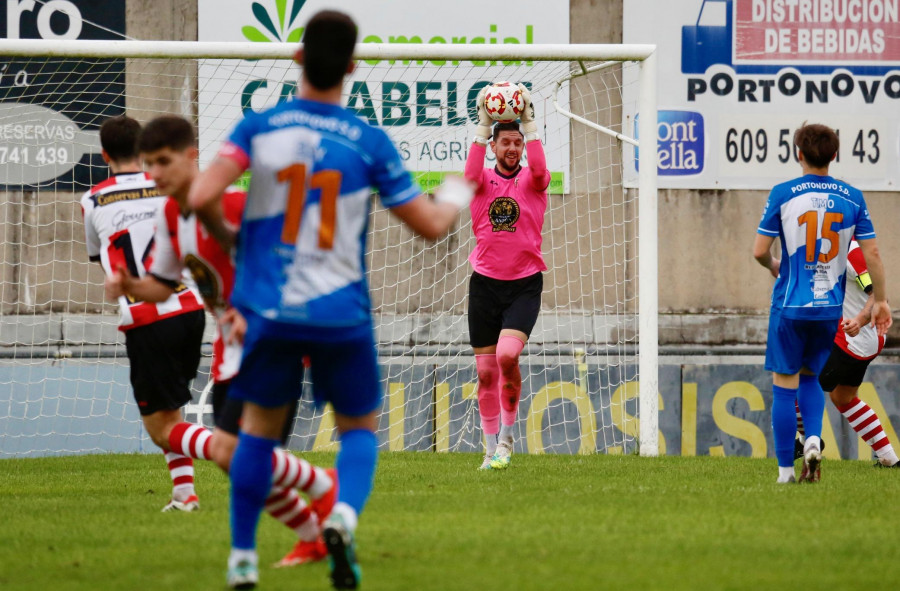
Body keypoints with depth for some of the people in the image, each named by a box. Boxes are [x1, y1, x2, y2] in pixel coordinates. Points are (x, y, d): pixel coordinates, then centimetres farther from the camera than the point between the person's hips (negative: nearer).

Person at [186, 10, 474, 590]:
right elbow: (430, 225, -1)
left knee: (259, 426, 17)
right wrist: (456, 197, 21)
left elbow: (202, 197, -16)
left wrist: (225, 235, 6)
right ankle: (344, 515, -13)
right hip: (342, 313, -1)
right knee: (359, 426, 16)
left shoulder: (259, 127, -6)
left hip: (269, 307, 1)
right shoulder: (370, 142, -7)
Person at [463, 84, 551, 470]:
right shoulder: (483, 182, 5)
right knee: (486, 371, 4)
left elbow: (539, 170, -21)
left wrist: (528, 122, -23)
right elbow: (470, 174, -19)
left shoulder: (532, 182, 3)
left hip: (524, 285, -2)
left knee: (508, 355, -23)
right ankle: (492, 450, 15)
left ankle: (507, 437, -5)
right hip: (485, 283, 2)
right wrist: (484, 123, -24)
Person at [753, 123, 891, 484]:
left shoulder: (783, 194, -6)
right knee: (810, 377, 21)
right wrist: (879, 301, 11)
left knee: (784, 386, 5)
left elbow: (759, 251, -5)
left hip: (790, 306, -3)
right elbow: (871, 254, 1)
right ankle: (813, 440, -4)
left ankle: (786, 469, 4)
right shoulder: (852, 198, 1)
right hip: (830, 307, 3)